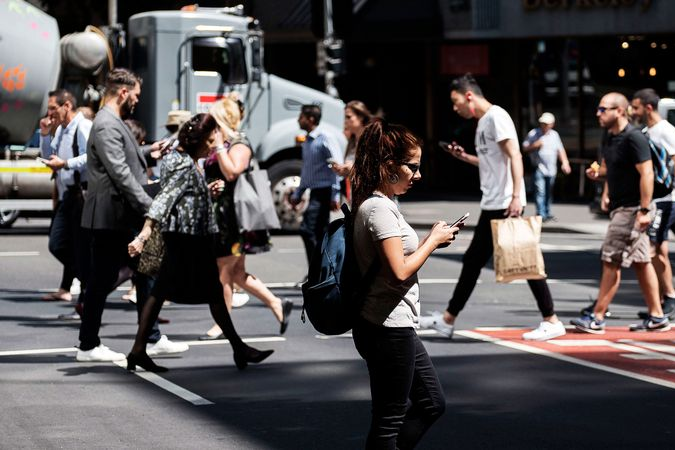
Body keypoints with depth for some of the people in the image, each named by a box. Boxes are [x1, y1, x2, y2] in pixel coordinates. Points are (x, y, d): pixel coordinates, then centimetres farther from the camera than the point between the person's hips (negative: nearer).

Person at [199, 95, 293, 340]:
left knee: (224, 272, -3)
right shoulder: (219, 145, 17)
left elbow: (231, 172, -26)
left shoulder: (240, 145, -11)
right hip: (219, 212, 10)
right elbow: (210, 176, 25)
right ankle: (277, 305, 18)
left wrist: (219, 145, -22)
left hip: (232, 215, -10)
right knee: (236, 273, 11)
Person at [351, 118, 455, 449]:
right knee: (389, 421, -1)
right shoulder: (379, 208, -17)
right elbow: (400, 270, -24)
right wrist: (433, 240, -10)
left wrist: (431, 240, 5)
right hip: (389, 330, -10)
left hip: (395, 326, 10)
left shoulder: (379, 204, 14)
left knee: (432, 403, 17)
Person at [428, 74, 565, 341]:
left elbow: (514, 156, -19)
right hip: (492, 206, 10)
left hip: (506, 205, -10)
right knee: (473, 261, 11)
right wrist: (464, 157, 18)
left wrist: (516, 196, -27)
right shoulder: (482, 122, 18)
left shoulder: (496, 117, -10)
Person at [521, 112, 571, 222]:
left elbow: (560, 150, 15)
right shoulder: (533, 134, 0)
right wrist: (535, 145, -15)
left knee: (549, 193, 10)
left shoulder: (554, 135, 13)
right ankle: (541, 214, -14)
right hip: (539, 168, -5)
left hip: (551, 170, 5)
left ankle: (547, 213, 20)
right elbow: (525, 149, 2)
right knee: (540, 191, -13)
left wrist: (565, 163, 3)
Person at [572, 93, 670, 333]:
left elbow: (647, 173, -22)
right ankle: (656, 317, 14)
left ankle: (596, 317, -4)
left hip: (631, 208, -9)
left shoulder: (634, 138, -17)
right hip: (619, 206, 10)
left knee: (611, 261, -7)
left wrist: (644, 210, -26)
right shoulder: (608, 136, 11)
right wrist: (597, 173, 3)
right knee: (641, 261, 11)